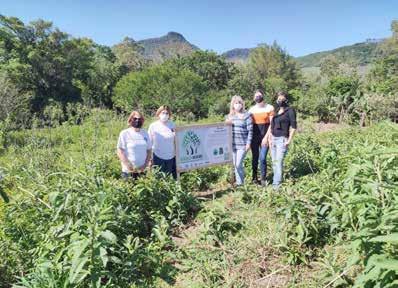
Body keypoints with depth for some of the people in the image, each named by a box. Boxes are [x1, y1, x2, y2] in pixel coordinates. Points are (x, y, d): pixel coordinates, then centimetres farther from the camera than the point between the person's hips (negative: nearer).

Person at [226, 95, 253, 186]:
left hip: (242, 144, -5)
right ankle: (238, 181, 23)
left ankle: (240, 183, 7)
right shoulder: (229, 116, 10)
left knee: (238, 164, -8)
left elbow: (250, 130, -6)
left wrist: (248, 143, -9)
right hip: (232, 144, 5)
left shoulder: (246, 116, -4)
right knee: (235, 164, 10)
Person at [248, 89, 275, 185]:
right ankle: (254, 177, 21)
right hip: (254, 136, 2)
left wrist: (266, 136, -10)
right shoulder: (252, 109, 6)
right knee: (255, 157, 9)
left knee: (262, 158, -5)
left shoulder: (270, 108, -1)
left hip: (265, 136, -2)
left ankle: (263, 179, 9)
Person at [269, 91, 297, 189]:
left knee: (278, 161, -11)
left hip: (282, 139, -7)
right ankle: (276, 180, 17)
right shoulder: (276, 111, 16)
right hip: (273, 139, 7)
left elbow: (294, 126, -7)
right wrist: (270, 138, 13)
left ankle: (277, 184, -7)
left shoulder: (290, 111, -3)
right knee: (274, 162, 8)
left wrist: (289, 140, -12)